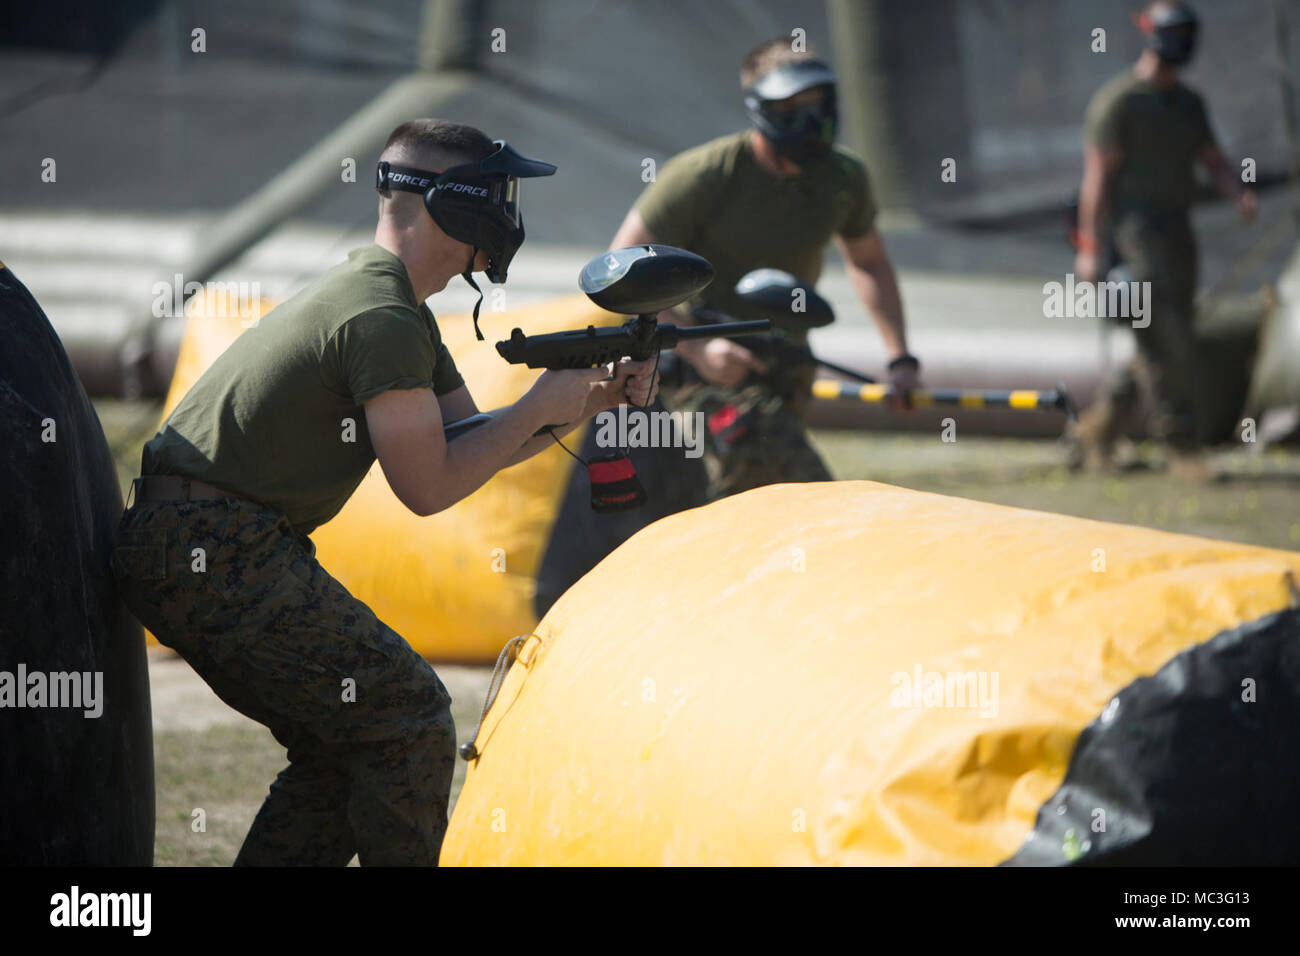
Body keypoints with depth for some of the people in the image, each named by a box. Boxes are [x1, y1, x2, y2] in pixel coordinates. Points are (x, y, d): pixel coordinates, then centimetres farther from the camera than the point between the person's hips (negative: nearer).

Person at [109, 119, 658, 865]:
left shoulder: (396, 307, 17)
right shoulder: (382, 319, -16)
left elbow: (473, 440, 20)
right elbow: (429, 486, -15)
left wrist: (592, 400, 8)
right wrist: (542, 407, -6)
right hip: (218, 557, -11)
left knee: (345, 743, 16)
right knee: (408, 717, -7)